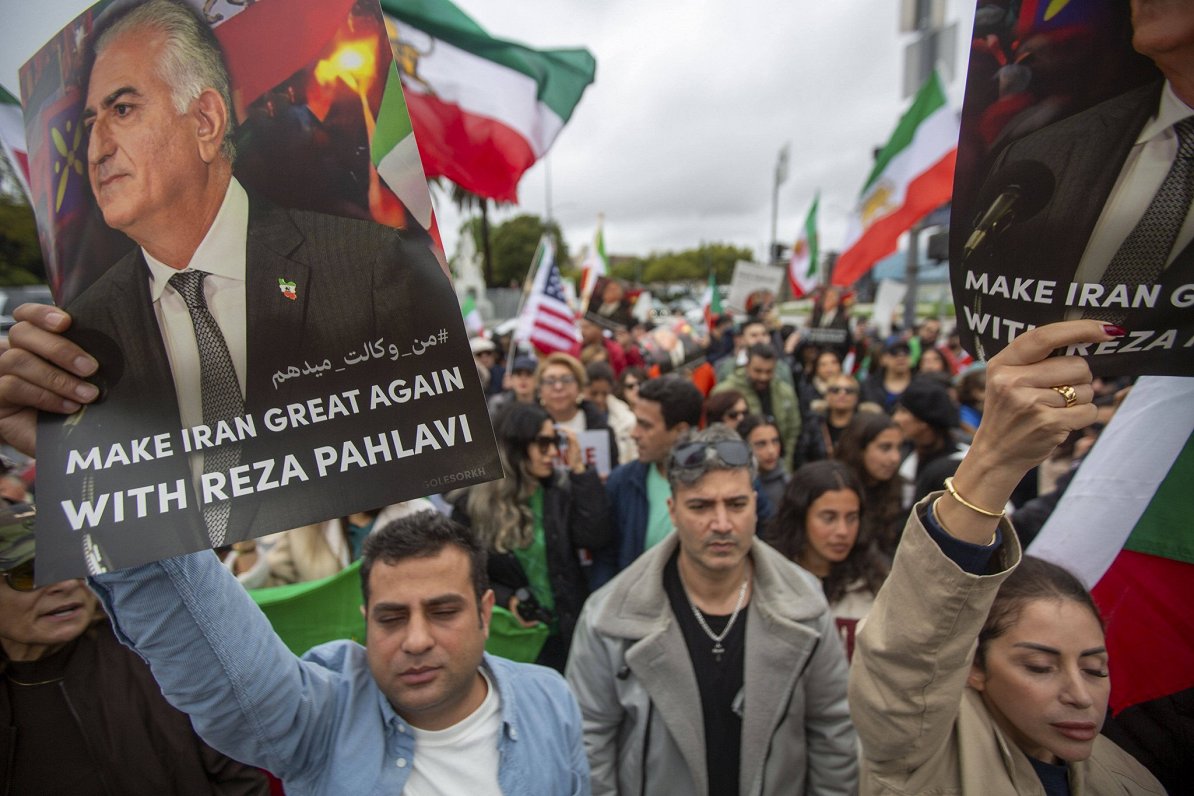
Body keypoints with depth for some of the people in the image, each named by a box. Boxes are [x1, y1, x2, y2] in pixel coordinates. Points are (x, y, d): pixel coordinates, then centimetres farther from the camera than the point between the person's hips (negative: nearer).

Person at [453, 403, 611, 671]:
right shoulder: (474, 502, -6)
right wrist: (505, 599, -16)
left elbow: (595, 538, -18)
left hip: (564, 632, 1)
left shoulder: (563, 490, -3)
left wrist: (579, 470, -16)